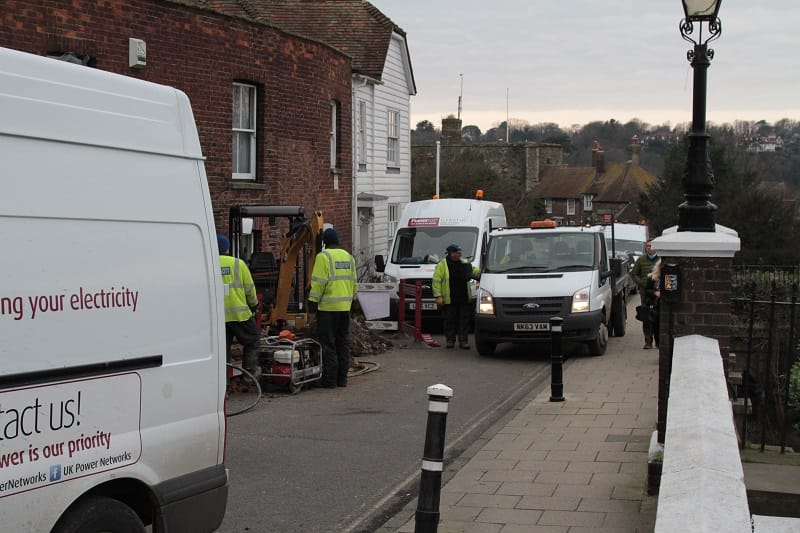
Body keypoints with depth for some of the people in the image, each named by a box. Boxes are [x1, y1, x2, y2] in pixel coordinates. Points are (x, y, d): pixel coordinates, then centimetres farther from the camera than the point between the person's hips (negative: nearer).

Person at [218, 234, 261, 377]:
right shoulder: (238, 264, -3)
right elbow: (249, 288, 2)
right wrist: (253, 304, 20)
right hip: (239, 313, -2)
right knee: (252, 342, 15)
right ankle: (250, 370, 9)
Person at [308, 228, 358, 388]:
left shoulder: (323, 257, -9)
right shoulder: (349, 257, 13)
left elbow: (318, 284, -14)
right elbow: (354, 283, 16)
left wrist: (312, 306, -10)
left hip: (328, 308, -7)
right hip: (345, 307, 7)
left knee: (328, 345, -2)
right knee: (343, 343, 12)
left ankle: (329, 380, -2)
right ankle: (342, 379, 15)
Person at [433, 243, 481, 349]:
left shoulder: (465, 264, 12)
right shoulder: (442, 265, -3)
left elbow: (476, 273, 23)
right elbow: (436, 281, -7)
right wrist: (438, 296, -13)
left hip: (464, 299, 4)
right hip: (448, 300, -4)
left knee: (464, 320, 3)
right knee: (450, 320, 3)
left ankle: (463, 340, 10)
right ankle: (450, 340, 14)